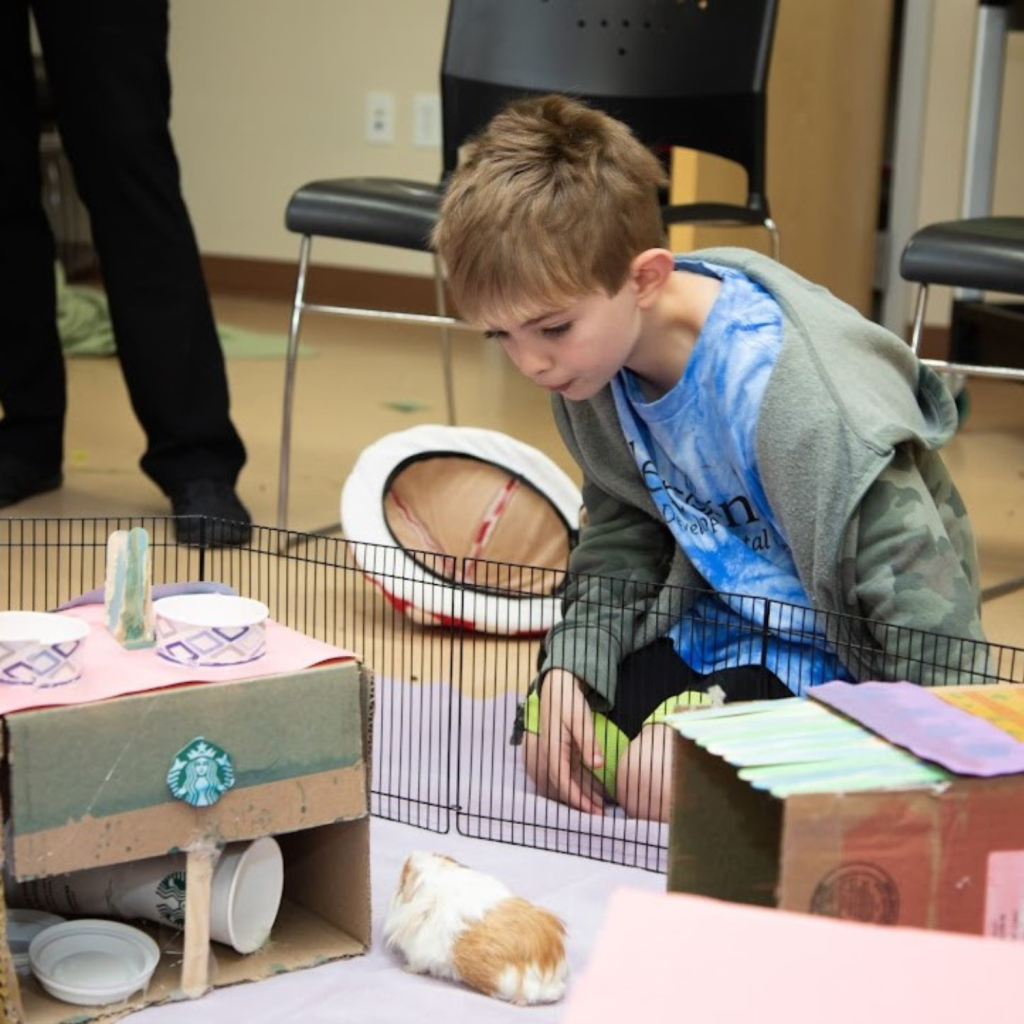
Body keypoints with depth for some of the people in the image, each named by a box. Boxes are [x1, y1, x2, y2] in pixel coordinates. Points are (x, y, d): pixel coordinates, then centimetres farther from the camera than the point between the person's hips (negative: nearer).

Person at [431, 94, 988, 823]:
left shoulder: (787, 387, -32)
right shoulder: (594, 362, -9)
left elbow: (916, 587, -25)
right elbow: (623, 532, 8)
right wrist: (571, 659, -7)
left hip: (830, 648, -7)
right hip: (714, 619, 8)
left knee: (665, 777, -24)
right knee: (552, 736, -2)